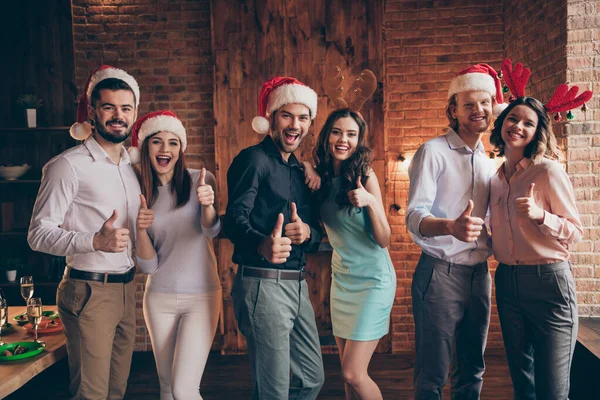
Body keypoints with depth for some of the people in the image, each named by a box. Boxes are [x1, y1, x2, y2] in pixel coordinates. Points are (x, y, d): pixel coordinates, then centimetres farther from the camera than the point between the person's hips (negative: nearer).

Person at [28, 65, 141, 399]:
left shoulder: (133, 166, 13)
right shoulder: (69, 165, -10)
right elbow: (39, 234, -14)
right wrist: (96, 241, -28)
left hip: (127, 288, 7)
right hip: (89, 291, -7)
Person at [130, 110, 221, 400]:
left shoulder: (200, 180, -5)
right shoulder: (139, 193, 2)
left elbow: (212, 231, -21)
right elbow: (148, 265, -2)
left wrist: (207, 204, -41)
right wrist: (141, 229, -20)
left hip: (201, 297, -3)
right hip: (158, 299, 3)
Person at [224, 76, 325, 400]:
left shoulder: (299, 170, 17)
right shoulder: (253, 159, -7)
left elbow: (316, 233, 14)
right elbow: (235, 219, -21)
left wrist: (306, 233, -10)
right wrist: (263, 245, -43)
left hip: (297, 285, 8)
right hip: (262, 284, -8)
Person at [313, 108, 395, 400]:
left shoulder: (365, 176, -13)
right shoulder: (322, 178, 0)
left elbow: (384, 240, -13)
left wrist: (370, 201, -30)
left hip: (372, 280, -5)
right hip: (341, 278, 5)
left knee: (353, 373, -5)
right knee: (348, 371, 11)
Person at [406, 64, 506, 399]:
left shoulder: (488, 161, 13)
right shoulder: (433, 152, -8)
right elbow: (414, 216, -18)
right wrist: (451, 226, -36)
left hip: (480, 275, 6)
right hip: (441, 274, -6)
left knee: (473, 371, 15)